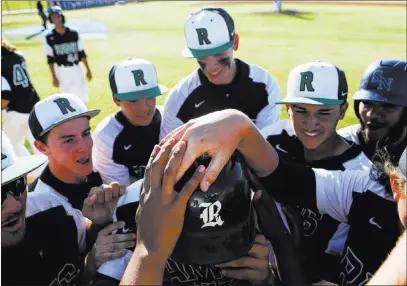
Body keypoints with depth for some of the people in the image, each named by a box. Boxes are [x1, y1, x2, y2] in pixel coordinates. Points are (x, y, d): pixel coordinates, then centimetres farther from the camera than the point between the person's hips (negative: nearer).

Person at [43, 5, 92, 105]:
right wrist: (54, 77, -7)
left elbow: (81, 53, 5)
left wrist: (88, 69, 4)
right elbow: (50, 59, -4)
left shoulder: (73, 33, 1)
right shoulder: (49, 37, -5)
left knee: (83, 97, 8)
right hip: (62, 71, -2)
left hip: (77, 69, 2)